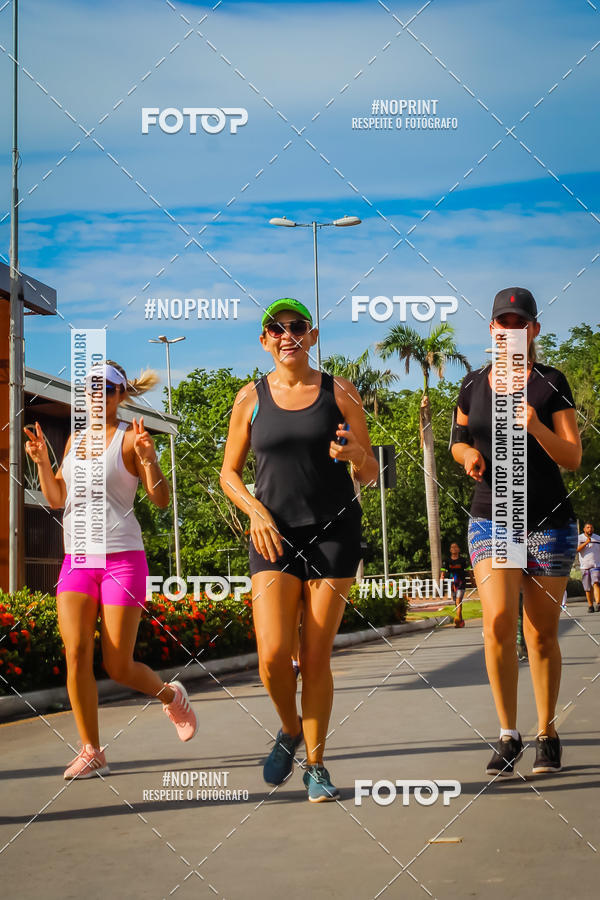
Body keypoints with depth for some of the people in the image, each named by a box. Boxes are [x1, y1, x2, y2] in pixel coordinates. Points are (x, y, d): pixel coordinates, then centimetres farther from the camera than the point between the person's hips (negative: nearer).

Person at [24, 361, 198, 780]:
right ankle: (91, 752, 1)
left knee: (118, 667, -2)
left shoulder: (129, 438, -4)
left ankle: (171, 694, 29)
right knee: (76, 653, -9)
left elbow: (161, 500, -10)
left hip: (121, 558, -5)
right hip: (77, 559, 5)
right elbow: (57, 498, 16)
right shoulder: (75, 438, 13)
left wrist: (149, 459, -26)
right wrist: (42, 460, 1)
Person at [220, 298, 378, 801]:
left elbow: (370, 475, 7)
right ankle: (290, 731, 18)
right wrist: (256, 511, -7)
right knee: (273, 656, -12)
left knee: (316, 657, -1)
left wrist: (356, 454, -16)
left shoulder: (339, 393, 4)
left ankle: (316, 764, 14)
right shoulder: (252, 398, 6)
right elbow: (229, 473, 11)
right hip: (275, 534, 0)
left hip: (334, 532, 0)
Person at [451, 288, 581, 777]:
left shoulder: (551, 383, -2)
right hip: (491, 517, 2)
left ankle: (547, 733, 18)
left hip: (549, 521, -1)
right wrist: (467, 453, -1)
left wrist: (535, 426, -23)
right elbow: (459, 440, 22)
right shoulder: (473, 384, 8)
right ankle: (508, 733, -6)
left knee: (541, 632, 2)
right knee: (498, 618, -17)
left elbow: (573, 458, -6)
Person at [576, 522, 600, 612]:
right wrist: (586, 543, -24)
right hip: (584, 566, 1)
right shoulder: (579, 538, 4)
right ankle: (590, 606, 18)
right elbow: (576, 550, -11)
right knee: (588, 588, 4)